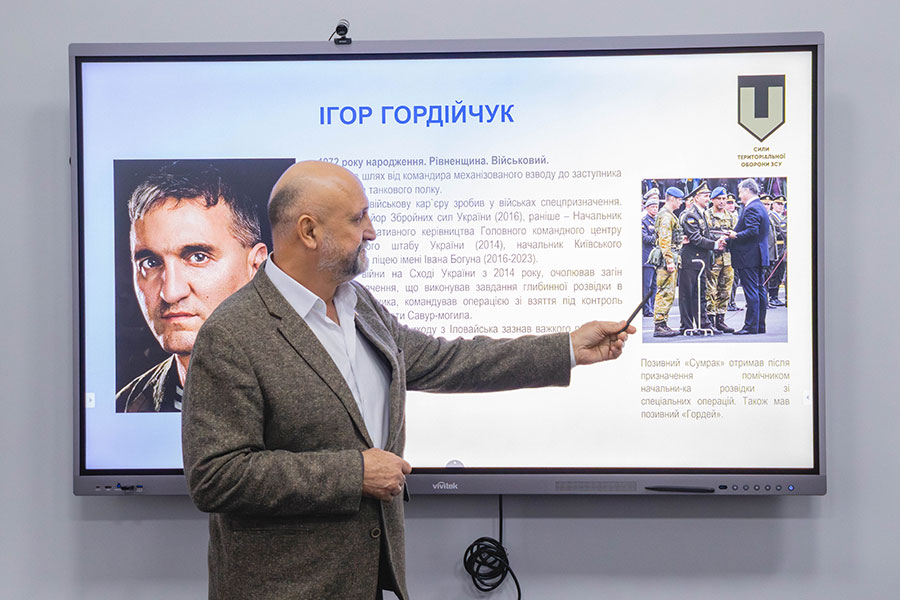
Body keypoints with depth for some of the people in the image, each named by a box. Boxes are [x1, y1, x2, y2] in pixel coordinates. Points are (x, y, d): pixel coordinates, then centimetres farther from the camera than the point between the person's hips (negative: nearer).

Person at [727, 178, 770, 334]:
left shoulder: (751, 208, -15)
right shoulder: (760, 207, 17)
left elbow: (752, 231, -26)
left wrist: (735, 235, -13)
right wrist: (734, 235, 16)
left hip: (749, 257, -10)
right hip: (759, 257, 10)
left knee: (751, 292, -8)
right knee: (759, 291, 11)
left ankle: (751, 326, -7)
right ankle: (760, 325, 16)